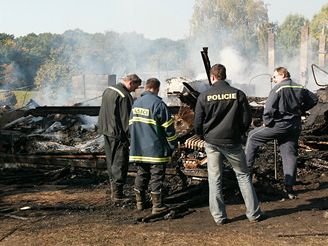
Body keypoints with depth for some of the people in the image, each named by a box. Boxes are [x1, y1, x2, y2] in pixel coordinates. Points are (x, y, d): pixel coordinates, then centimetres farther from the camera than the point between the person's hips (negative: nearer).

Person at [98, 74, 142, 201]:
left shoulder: (108, 90, 10)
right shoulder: (124, 96, -20)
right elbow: (126, 118, -20)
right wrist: (130, 136, -14)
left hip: (106, 131, 9)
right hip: (118, 134, -9)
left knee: (111, 161, 16)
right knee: (120, 162, 0)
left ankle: (113, 189, 25)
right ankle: (117, 193, 3)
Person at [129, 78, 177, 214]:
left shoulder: (136, 103, 7)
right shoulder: (158, 104, -15)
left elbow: (131, 124, 15)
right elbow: (168, 127, -12)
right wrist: (172, 145, -1)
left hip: (138, 148, 6)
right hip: (156, 150, -6)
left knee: (141, 175, 16)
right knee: (156, 177, 3)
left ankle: (140, 202, 23)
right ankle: (157, 205, 8)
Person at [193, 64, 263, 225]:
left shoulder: (204, 96, -6)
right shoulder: (238, 94, -4)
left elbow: (197, 124, -4)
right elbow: (247, 120, -1)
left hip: (211, 143, 0)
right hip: (232, 142, 0)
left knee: (214, 179, 9)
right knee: (243, 176, 12)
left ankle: (219, 216, 13)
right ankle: (253, 213, 14)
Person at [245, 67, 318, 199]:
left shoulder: (278, 88, -11)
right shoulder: (300, 88, 10)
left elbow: (269, 107, -18)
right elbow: (313, 99, 23)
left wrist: (266, 122, -7)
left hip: (280, 124, -6)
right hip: (295, 127, 6)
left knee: (253, 136, 11)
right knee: (290, 154, 8)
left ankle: (247, 166, 15)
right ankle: (289, 187, 6)